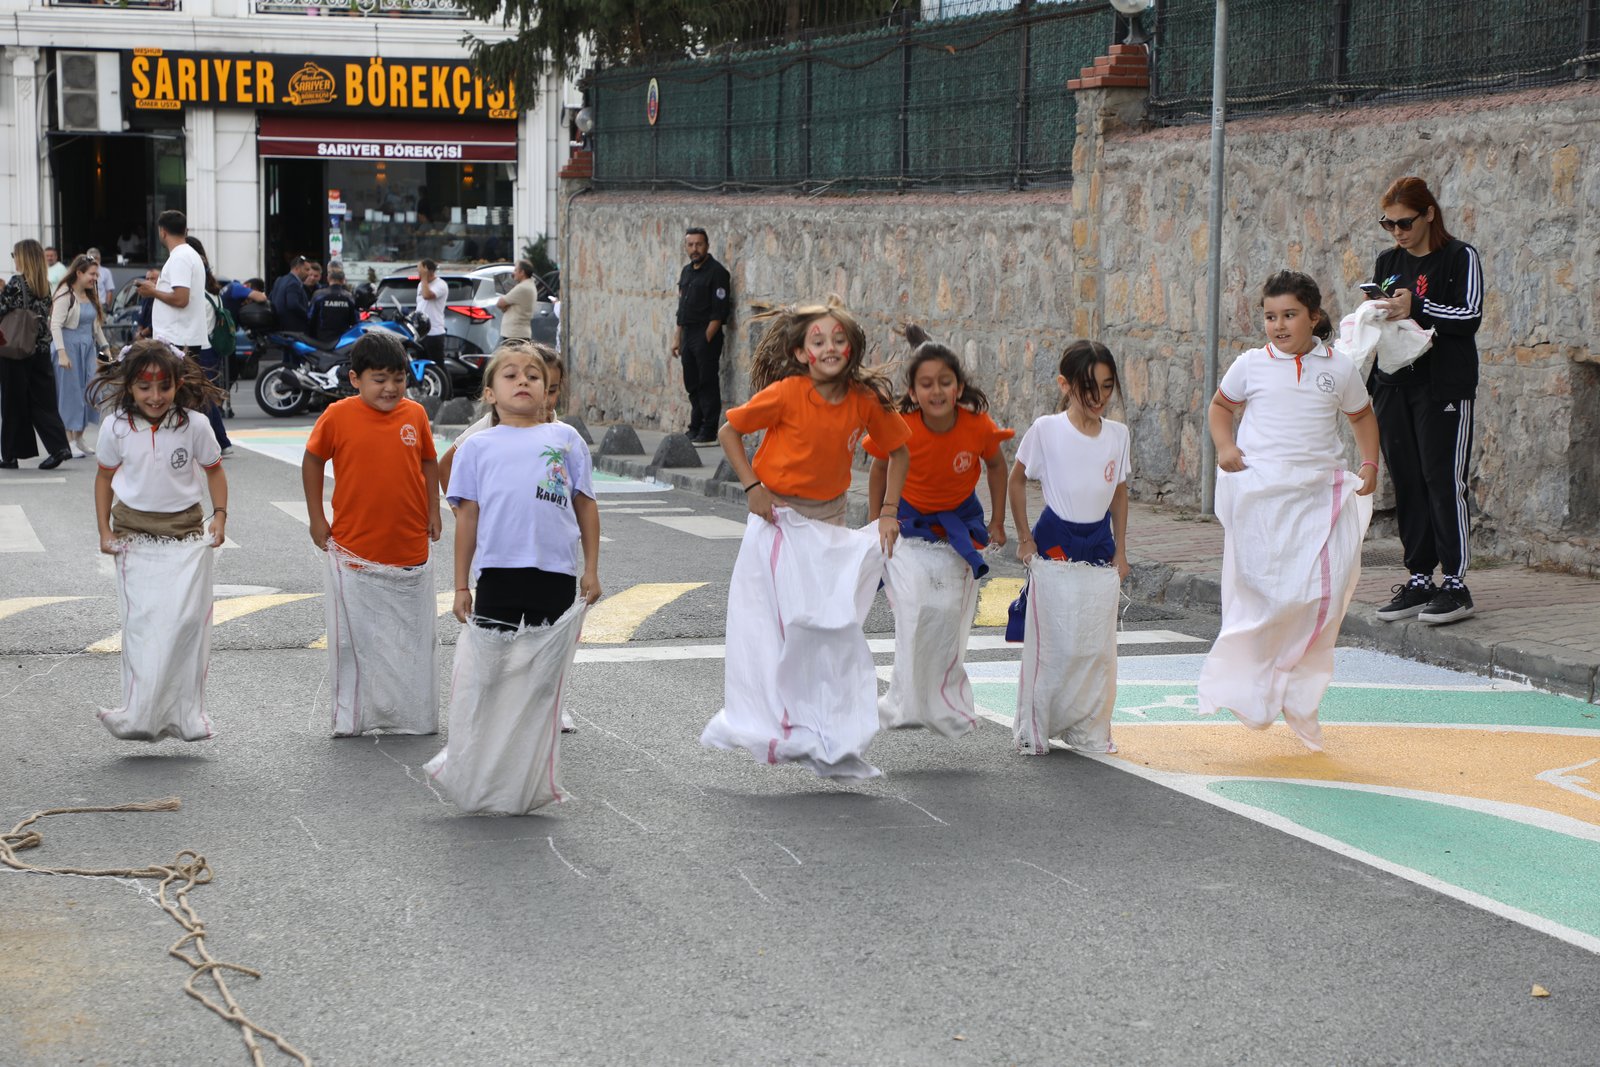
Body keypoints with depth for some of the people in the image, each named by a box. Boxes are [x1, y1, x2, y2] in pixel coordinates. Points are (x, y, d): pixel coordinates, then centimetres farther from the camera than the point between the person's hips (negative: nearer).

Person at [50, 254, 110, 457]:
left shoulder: (90, 295, 13)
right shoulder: (65, 295, -11)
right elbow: (56, 325, -18)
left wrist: (105, 347, 18)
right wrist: (62, 353, -26)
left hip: (88, 347, 8)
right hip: (70, 346, -8)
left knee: (88, 392, 4)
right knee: (69, 392, -5)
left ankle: (79, 438, 14)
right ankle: (69, 441, 0)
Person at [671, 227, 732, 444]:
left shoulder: (716, 272, -9)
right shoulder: (686, 271, 16)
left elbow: (718, 312, -14)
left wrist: (706, 340, -17)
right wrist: (677, 338, 15)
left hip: (706, 335, -8)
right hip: (688, 334, 8)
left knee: (708, 384, -6)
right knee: (692, 385, 11)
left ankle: (708, 433, -5)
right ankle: (695, 430, 17)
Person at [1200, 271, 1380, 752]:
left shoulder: (1339, 369, 6)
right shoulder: (1252, 365, 3)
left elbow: (1362, 415, 21)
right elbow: (1220, 405, 18)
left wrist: (1370, 465, 9)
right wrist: (1224, 447, 1)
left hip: (1319, 493, 2)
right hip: (1260, 491, -2)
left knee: (1323, 594, -4)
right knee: (1262, 594, -3)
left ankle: (1296, 693, 13)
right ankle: (1249, 688, 14)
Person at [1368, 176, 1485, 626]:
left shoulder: (1460, 258, -2)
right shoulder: (1388, 261, 15)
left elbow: (1470, 316, -10)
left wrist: (1417, 309, -21)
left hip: (1445, 386, -6)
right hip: (1394, 384, 6)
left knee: (1444, 480, -9)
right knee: (1406, 482, 5)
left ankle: (1455, 584, -5)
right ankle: (1419, 580, 11)